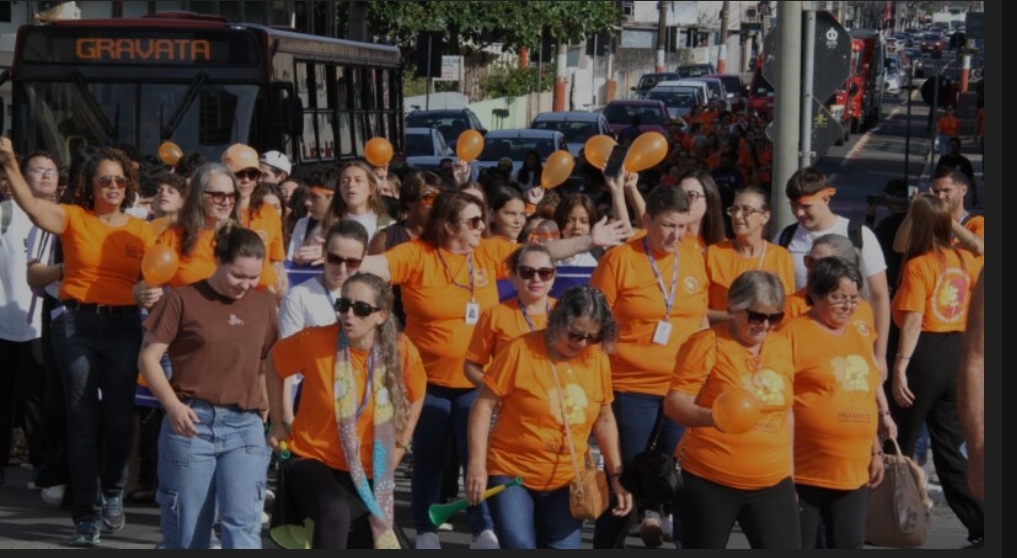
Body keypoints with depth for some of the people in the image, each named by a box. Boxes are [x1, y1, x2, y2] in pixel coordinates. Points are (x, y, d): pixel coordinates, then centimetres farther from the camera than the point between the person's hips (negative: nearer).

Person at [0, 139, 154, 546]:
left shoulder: (143, 231, 7)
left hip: (123, 326, 2)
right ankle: (86, 516, 6)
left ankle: (112, 494, 30)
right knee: (83, 419, 1)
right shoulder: (73, 218, 1)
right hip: (76, 324, -2)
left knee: (119, 416, 5)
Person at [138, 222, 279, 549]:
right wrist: (173, 405, -12)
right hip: (191, 422, -2)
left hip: (244, 425, 2)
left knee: (243, 521, -10)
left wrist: (268, 407, 7)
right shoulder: (184, 300, -1)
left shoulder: (264, 305, 10)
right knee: (186, 525, 4)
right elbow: (149, 357, -1)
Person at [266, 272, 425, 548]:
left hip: (367, 471, 4)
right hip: (311, 459, -3)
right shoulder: (314, 341, -18)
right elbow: (275, 364, 3)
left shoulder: (401, 352, -12)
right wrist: (278, 422, 4)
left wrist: (399, 446, 8)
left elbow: (416, 395, 9)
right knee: (335, 512, -35)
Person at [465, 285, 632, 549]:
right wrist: (477, 465, -15)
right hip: (511, 474, -4)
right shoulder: (521, 350, -12)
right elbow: (484, 406, -9)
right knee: (519, 549, -18)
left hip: (566, 481, 4)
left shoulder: (597, 359, 0)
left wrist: (617, 476, 8)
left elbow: (604, 419, 12)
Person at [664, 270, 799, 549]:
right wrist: (710, 416, -33)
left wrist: (788, 468, 20)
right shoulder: (707, 344, -9)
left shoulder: (783, 347, 9)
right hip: (708, 480, -4)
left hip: (772, 483, 5)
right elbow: (674, 404, -13)